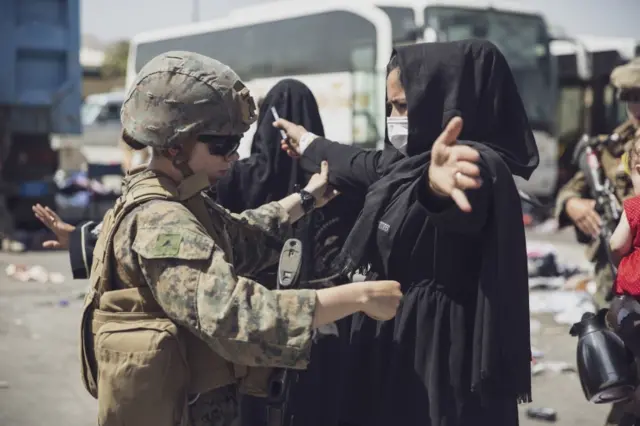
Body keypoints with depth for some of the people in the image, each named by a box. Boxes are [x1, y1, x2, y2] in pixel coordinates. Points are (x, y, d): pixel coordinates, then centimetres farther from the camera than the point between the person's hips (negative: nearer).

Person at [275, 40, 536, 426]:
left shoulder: (481, 166, -19)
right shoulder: (406, 160, 9)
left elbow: (464, 196, -43)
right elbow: (362, 166, 29)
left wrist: (439, 182, -66)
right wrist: (306, 142, 45)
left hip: (441, 357, -9)